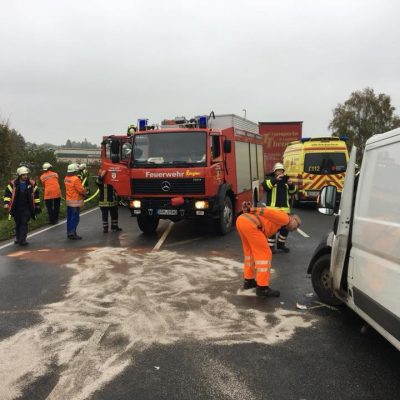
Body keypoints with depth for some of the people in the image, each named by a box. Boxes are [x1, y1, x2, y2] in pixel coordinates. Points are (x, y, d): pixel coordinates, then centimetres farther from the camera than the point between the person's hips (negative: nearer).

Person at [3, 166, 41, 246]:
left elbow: (36, 194, 8)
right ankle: (17, 238, 29)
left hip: (27, 208, -1)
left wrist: (37, 205, 9)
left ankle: (22, 240, -8)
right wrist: (6, 203, -10)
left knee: (24, 224, -7)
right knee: (18, 224, 13)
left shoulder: (32, 184, -1)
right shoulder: (13, 184, -4)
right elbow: (7, 193, 0)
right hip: (16, 208, 1)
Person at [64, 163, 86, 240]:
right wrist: (85, 192, 2)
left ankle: (69, 232, 22)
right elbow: (81, 190, -21)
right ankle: (72, 234, -4)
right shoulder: (75, 179, -21)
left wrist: (82, 191, 3)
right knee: (75, 218, -4)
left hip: (68, 200, 9)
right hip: (75, 201, -9)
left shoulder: (66, 178, 6)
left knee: (69, 217, 14)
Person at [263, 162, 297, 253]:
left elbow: (292, 192, 12)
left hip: (284, 208, 5)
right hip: (272, 207, -5)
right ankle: (270, 246, 5)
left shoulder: (286, 180, 17)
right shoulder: (269, 178, 2)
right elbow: (265, 185, -20)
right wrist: (276, 179, -31)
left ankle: (281, 244, 28)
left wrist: (291, 185, -9)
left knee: (285, 227, 10)